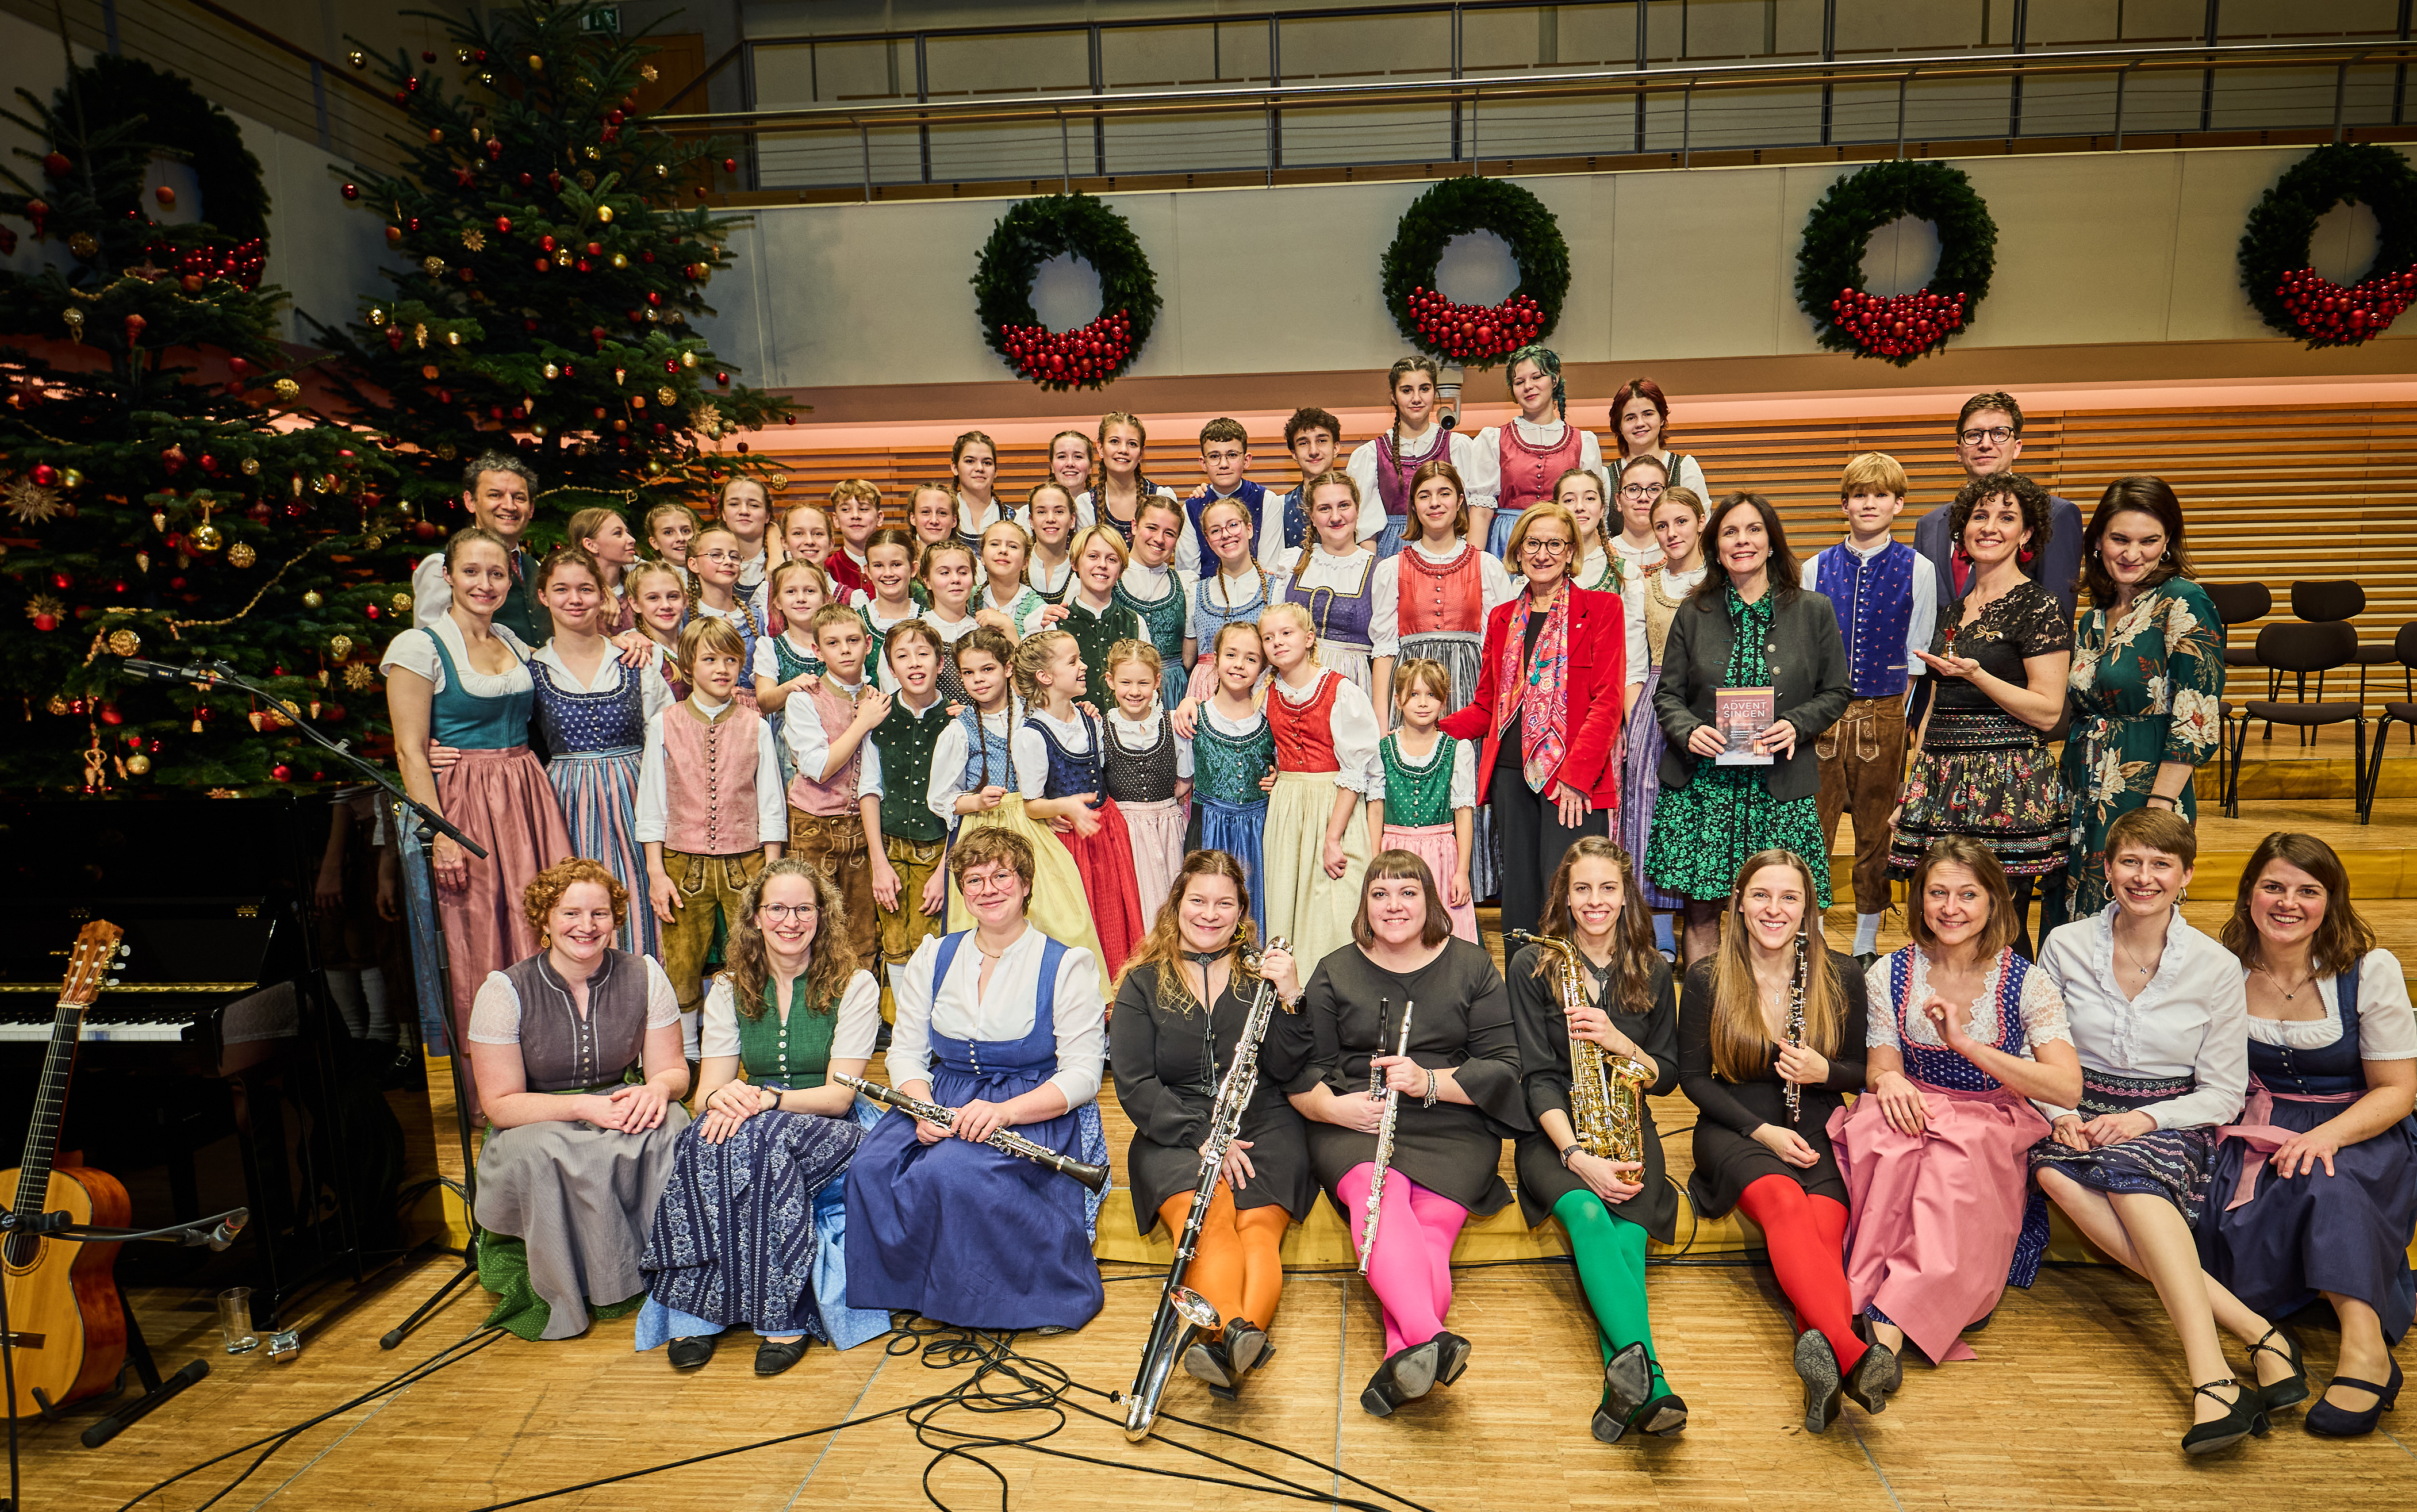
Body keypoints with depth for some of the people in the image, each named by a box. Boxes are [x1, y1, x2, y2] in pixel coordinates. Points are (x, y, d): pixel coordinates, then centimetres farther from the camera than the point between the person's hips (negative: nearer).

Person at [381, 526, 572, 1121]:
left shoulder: (516, 644, 12)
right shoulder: (419, 647, -6)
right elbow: (411, 752, -10)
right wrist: (441, 834, -15)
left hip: (529, 799, 6)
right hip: (465, 807, -5)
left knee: (539, 936, 3)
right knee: (477, 949, 0)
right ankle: (482, 1098, 12)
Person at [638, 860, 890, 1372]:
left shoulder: (853, 985, -5)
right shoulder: (730, 991, 8)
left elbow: (839, 1095, -12)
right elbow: (707, 1090, 1)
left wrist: (765, 1099, -28)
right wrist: (721, 1099, -24)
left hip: (830, 1136, -3)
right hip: (757, 1135, 3)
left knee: (754, 1142, -34)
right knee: (706, 1139, -30)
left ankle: (784, 1315, -25)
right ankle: (696, 1312, -24)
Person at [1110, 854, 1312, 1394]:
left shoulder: (1263, 972, 11)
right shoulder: (1143, 983, 9)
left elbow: (1288, 1071, 2)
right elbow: (1134, 1084, 0)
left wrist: (1290, 998, -14)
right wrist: (1201, 1138, -14)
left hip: (1263, 1127, 1)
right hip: (1174, 1132, -1)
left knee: (1259, 1222, -29)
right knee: (1209, 1213, -32)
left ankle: (1233, 1337, -51)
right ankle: (1235, 1338, -53)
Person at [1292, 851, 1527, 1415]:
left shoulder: (1472, 967, 11)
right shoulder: (1334, 973, 13)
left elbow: (1502, 1067, 3)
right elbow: (1304, 1072, 10)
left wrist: (1429, 1081, -13)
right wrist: (1333, 1106, -12)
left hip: (1452, 1127, 1)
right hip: (1354, 1124, 0)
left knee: (1432, 1223, -28)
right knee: (1378, 1195, -32)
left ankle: (1402, 1355, -42)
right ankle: (1432, 1339, -49)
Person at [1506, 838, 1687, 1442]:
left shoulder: (1651, 972, 10)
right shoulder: (1532, 966, 1)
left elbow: (1666, 1078, 11)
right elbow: (1536, 1076, -6)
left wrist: (1618, 1042, -11)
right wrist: (1576, 1155, -21)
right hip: (1553, 1131, -2)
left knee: (1626, 1235, -30)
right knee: (1588, 1215, -34)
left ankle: (1629, 1383, -43)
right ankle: (1650, 1384, -49)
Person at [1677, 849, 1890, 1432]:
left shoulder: (1840, 977, 3)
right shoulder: (1708, 977, -2)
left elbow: (1860, 1073, 12)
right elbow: (1692, 1077, 1)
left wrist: (1824, 1071, -13)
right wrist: (1762, 1131, -11)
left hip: (1819, 1133, 2)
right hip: (1736, 1131, -2)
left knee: (1824, 1228, -31)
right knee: (1784, 1200, -35)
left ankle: (1820, 1356, -48)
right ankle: (1851, 1355, -51)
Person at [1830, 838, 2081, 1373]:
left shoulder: (2026, 983, -6)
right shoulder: (1889, 975, 0)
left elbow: (2068, 1088, -16)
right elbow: (1880, 1068, 2)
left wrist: (1966, 1044, -25)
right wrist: (1887, 1081, -25)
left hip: (1993, 1131, -1)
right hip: (1916, 1115, 1)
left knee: (1957, 1154, -36)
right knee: (1881, 1127, -34)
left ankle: (1890, 1325, -38)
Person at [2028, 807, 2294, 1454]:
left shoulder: (2217, 967, -1)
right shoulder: (2065, 946, 3)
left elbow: (2224, 1095, 2)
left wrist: (2146, 1119, -15)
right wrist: (2060, 1114, -10)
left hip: (2172, 1128, -1)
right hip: (2080, 1118, 2)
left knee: (2128, 1165, -38)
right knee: (2054, 1172, -35)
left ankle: (2212, 1377, -44)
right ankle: (2254, 1332, -36)